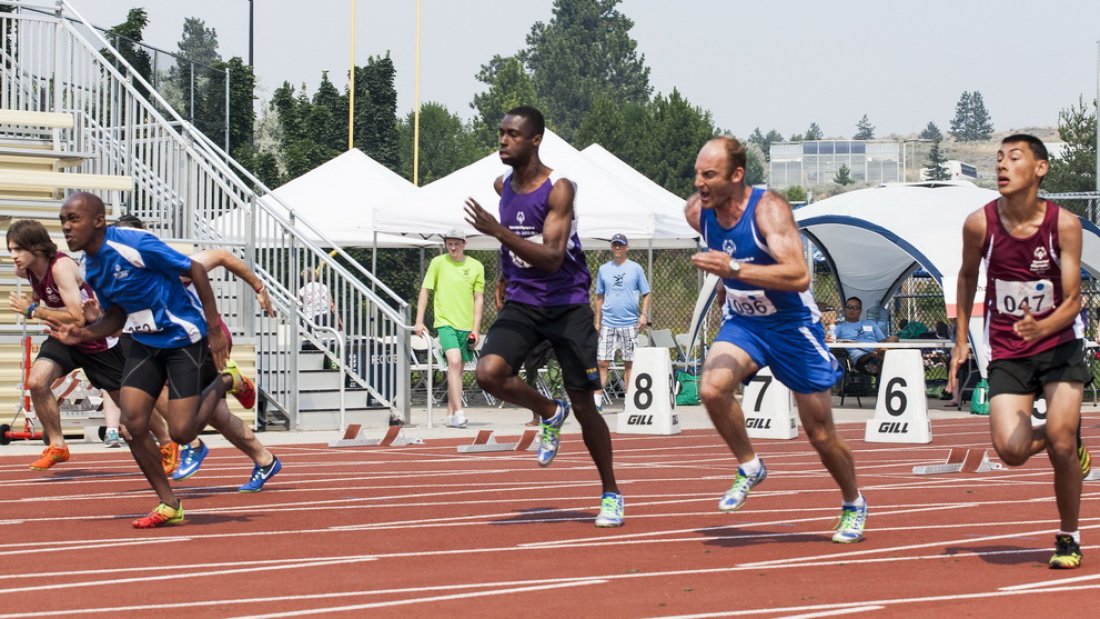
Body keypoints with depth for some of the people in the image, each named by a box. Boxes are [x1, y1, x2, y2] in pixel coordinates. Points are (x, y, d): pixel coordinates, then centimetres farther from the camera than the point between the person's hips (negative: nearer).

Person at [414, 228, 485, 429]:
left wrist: (475, 328, 1)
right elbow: (425, 291, 5)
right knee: (454, 361, -21)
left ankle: (451, 415, 17)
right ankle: (458, 412, -27)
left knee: (458, 369, 8)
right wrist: (419, 322, -1)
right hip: (445, 322, -3)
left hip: (466, 325, 3)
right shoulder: (438, 263, 3)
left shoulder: (476, 267, 6)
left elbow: (479, 298, 8)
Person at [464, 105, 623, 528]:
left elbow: (552, 257, -28)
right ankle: (549, 413, 8)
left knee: (584, 404, 0)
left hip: (568, 306, -5)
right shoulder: (502, 187, 3)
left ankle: (611, 493, 18)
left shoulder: (558, 189, -17)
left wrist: (499, 232, -36)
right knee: (489, 372, -22)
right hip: (522, 304, 5)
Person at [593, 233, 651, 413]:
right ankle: (597, 400, -7)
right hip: (608, 323, 1)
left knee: (629, 363, 2)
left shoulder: (635, 268, 4)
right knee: (602, 362, -6)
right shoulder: (603, 269, 10)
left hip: (630, 323, -1)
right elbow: (599, 297, 15)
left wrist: (644, 315, -8)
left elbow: (645, 294, 5)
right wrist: (597, 320, 9)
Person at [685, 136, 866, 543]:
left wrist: (735, 270, -46)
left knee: (820, 434, 5)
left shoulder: (768, 209, -26)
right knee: (712, 388, -28)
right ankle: (749, 467, -5)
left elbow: (799, 276, -38)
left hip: (792, 324, -4)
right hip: (742, 322, 4)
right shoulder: (697, 211, -9)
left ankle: (853, 505, 32)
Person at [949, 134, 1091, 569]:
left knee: (1060, 442, -14)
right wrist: (961, 339, 8)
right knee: (1012, 451, -14)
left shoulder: (1063, 224, -14)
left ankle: (1069, 537, 9)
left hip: (1059, 344, -2)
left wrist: (1042, 327, -33)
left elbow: (1073, 300, -13)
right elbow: (968, 276, 10)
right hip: (1007, 353, 2)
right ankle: (1068, 441, 22)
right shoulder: (980, 223, -10)